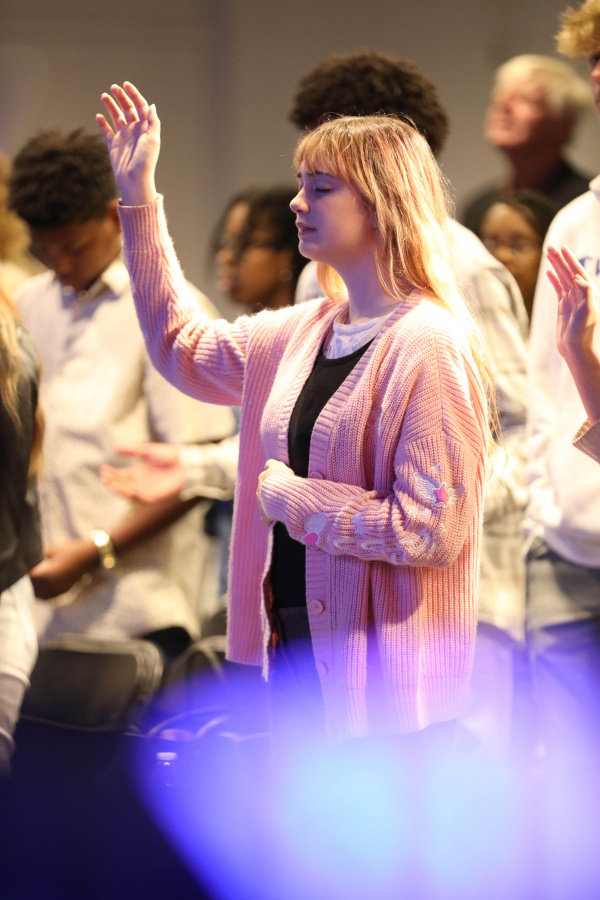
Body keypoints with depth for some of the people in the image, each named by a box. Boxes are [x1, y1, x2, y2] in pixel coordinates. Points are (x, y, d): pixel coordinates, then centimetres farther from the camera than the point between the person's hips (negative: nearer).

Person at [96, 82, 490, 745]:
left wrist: (296, 499, -12)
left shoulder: (431, 349, -16)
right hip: (295, 640, 8)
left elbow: (431, 530, -22)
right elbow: (183, 346, 24)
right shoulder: (304, 331, 10)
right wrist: (139, 199, 19)